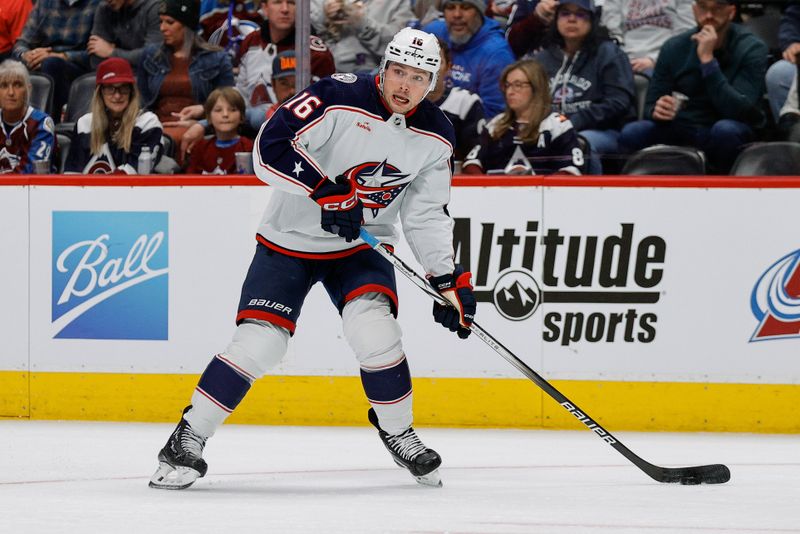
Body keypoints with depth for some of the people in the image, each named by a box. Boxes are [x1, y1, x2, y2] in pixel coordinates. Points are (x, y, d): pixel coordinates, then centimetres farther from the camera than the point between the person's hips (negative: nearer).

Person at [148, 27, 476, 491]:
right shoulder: (340, 99, -20)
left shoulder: (435, 136, -3)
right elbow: (271, 147, -25)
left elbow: (427, 214, 6)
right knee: (259, 341, -14)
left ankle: (398, 431, 2)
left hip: (360, 246, 3)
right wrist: (326, 192, -30)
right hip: (290, 240, -3)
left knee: (374, 328, -22)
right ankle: (188, 441, 0)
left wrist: (450, 280, 1)